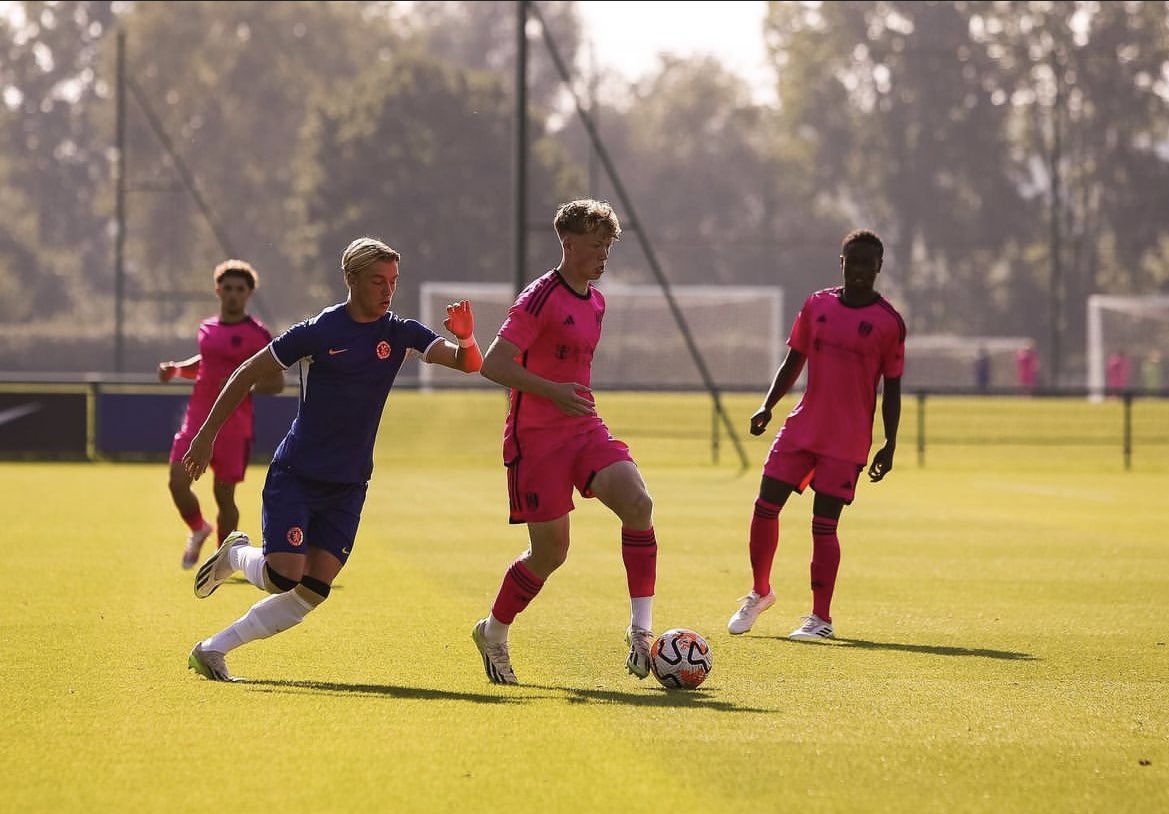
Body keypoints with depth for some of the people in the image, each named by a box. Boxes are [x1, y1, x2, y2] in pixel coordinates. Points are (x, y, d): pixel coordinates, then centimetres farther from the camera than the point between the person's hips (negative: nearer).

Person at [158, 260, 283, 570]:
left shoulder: (257, 334, -5)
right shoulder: (207, 328, 11)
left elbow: (277, 382, -6)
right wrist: (177, 369, 12)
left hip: (234, 426, -4)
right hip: (198, 420, 4)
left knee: (224, 495, 1)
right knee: (178, 483, -10)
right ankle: (198, 530, 20)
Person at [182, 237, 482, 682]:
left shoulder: (400, 333, 0)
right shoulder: (319, 331, -10)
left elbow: (468, 363, -11)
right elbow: (247, 374, -2)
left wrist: (465, 339, -34)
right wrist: (207, 434, -2)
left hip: (348, 486, 4)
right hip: (295, 474, -4)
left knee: (312, 593, -4)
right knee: (283, 576, -18)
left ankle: (213, 650, 7)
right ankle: (236, 555, 17)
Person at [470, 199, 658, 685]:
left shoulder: (595, 302, 13)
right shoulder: (541, 298, -13)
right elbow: (493, 366, -19)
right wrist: (553, 392, -28)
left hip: (585, 429, 6)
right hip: (536, 438, -6)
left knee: (637, 504, -19)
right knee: (550, 552, -1)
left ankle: (641, 629, -15)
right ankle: (493, 635, 24)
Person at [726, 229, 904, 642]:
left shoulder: (888, 322, -4)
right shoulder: (816, 305, 7)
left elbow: (892, 387, -1)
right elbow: (793, 361, 14)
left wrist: (890, 445, -5)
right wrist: (768, 406, 2)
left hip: (848, 441, -4)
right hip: (802, 428, 4)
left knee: (824, 524, -6)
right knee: (765, 506, 3)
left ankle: (821, 618, 3)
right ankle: (760, 592, 24)